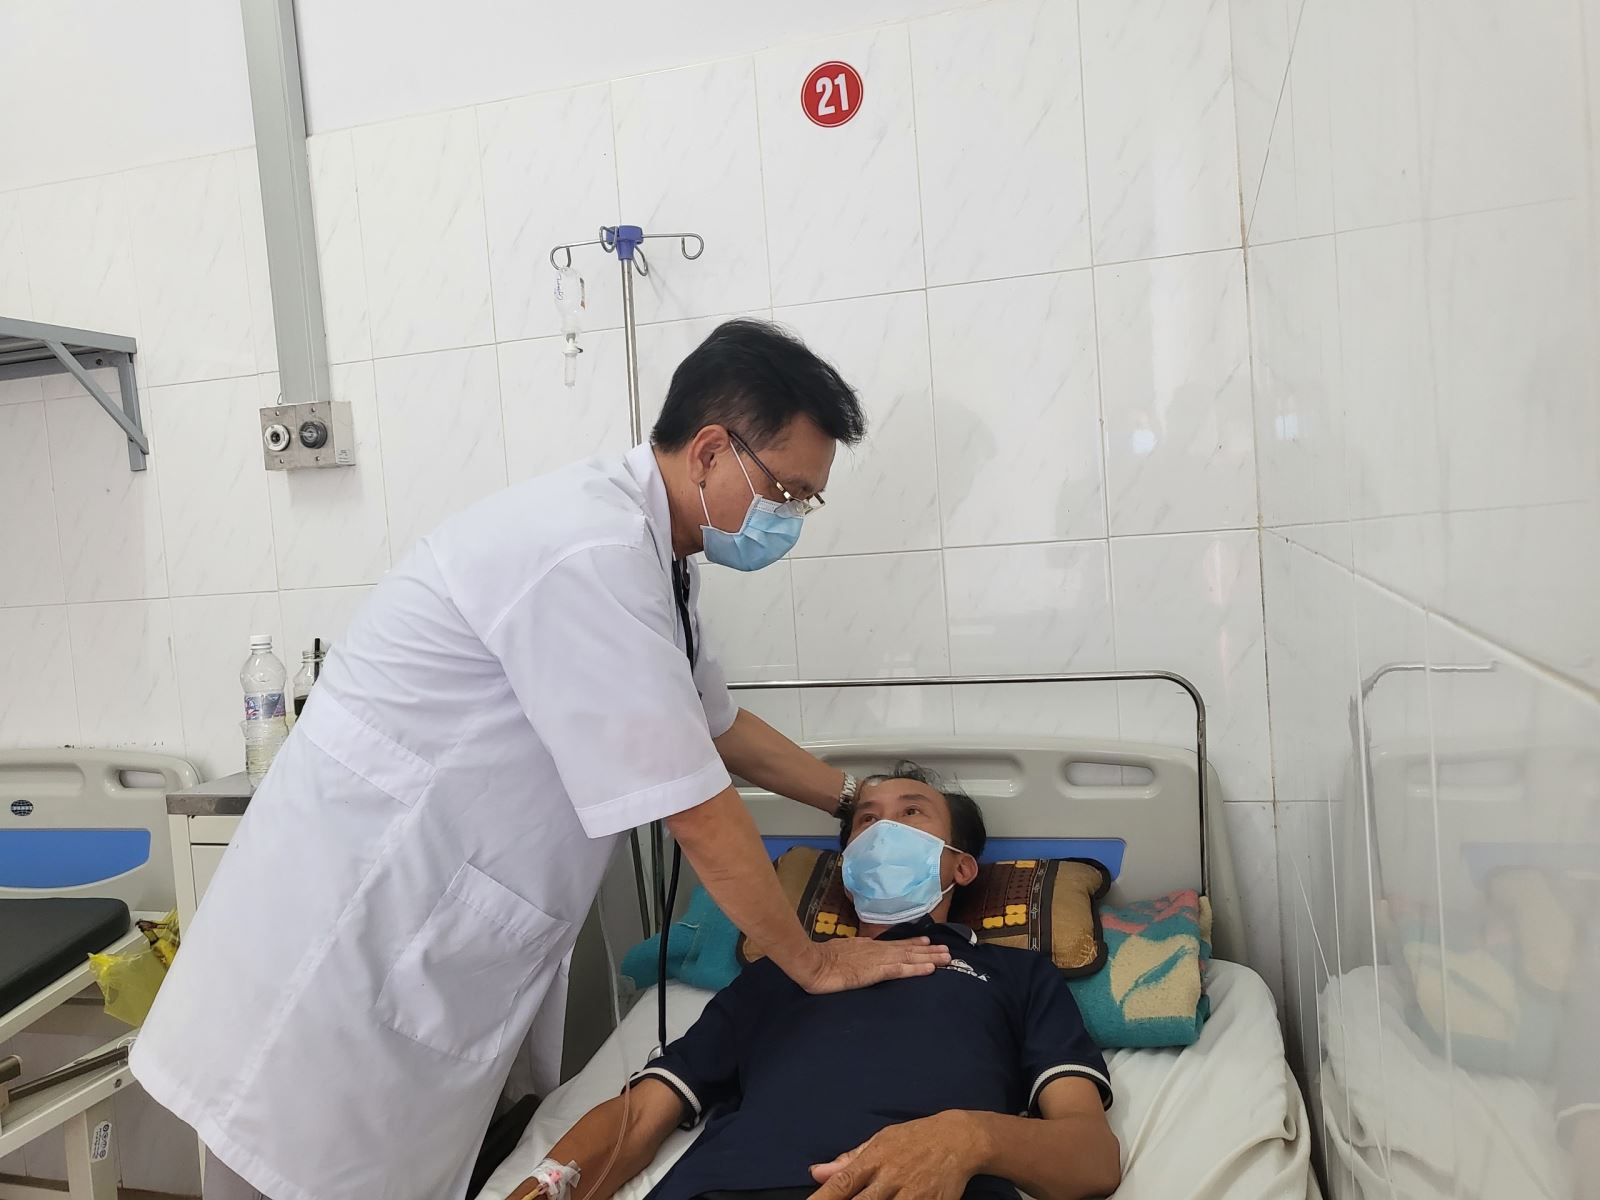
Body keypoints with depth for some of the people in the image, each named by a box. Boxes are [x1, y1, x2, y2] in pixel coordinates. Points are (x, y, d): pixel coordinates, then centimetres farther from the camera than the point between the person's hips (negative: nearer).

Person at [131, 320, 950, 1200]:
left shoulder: (641, 551, 5)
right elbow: (696, 812, -22)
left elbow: (716, 726, 20)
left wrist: (852, 796, 19)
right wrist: (815, 963, -8)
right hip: (347, 932, -9)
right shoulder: (592, 550, -26)